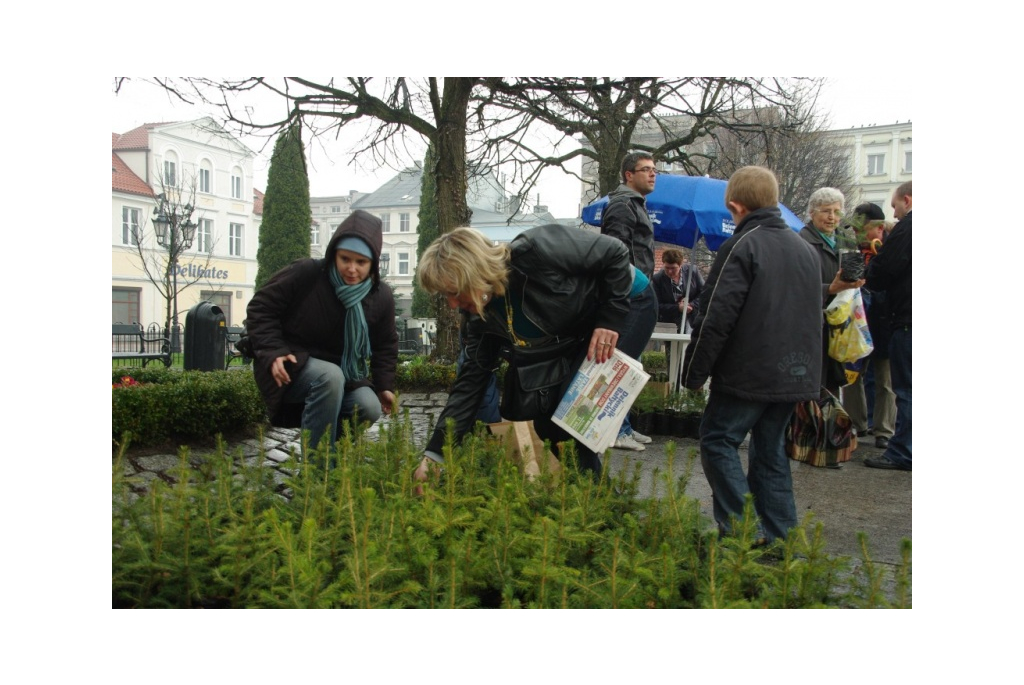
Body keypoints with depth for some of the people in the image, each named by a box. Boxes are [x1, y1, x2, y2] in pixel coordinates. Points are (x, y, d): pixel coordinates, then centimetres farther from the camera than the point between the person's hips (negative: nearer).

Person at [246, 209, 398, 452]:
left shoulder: (381, 296, -5)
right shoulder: (304, 273, -19)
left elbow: (386, 344, 11)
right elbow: (260, 308, -9)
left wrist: (384, 385, 2)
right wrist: (273, 352, -21)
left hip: (344, 371, 5)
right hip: (293, 366, -4)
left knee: (369, 408, -24)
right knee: (330, 376, -37)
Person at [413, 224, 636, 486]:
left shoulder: (535, 251, -36)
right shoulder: (479, 316, -14)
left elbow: (615, 253, -25)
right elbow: (471, 379, -13)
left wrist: (611, 319, -29)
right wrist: (434, 453, -18)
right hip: (569, 341, 6)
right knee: (545, 421, -2)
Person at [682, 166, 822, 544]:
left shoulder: (741, 247, -12)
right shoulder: (806, 249, 14)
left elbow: (715, 318, -16)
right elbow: (814, 317, 22)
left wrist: (694, 373, -9)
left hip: (748, 374, -8)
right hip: (795, 375, 8)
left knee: (718, 441, 1)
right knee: (770, 449, 15)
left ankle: (739, 528, -6)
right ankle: (779, 532, 16)